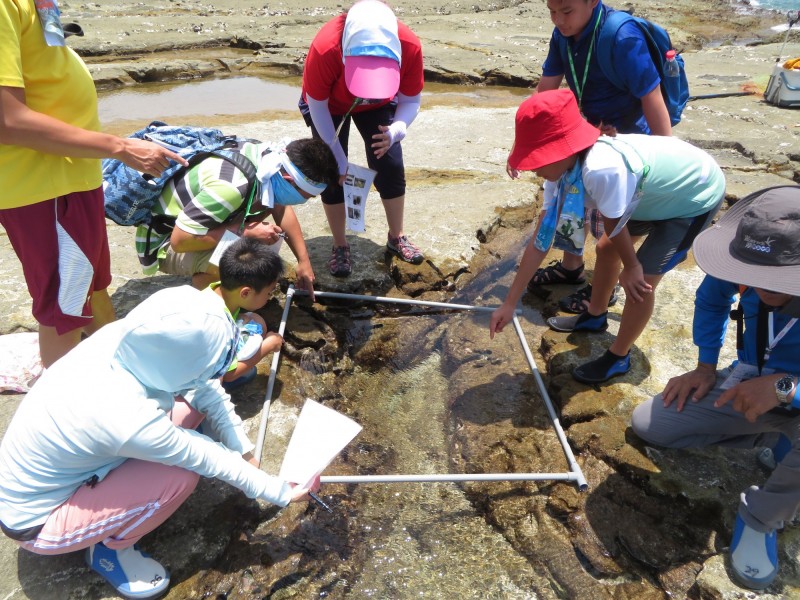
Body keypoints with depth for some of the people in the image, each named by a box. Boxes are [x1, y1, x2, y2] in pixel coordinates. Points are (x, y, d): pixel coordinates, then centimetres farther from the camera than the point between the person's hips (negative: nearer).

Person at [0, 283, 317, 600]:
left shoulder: (130, 336, -23)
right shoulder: (128, 420, -39)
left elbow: (207, 390, -10)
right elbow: (212, 461, -25)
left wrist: (245, 451, -10)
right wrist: (283, 493, -11)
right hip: (37, 520, -6)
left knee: (192, 402, -7)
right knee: (180, 476, -25)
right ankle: (111, 548, 3)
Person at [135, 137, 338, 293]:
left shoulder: (267, 153, -12)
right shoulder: (232, 188, -37)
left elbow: (281, 209, 3)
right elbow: (180, 240, -33)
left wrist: (304, 260, 2)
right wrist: (245, 231, -29)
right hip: (165, 241, -8)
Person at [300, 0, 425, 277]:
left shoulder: (409, 46, -36)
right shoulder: (324, 48, -41)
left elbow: (411, 100, -20)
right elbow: (317, 106, -25)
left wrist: (395, 130, -42)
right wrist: (338, 158, -23)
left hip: (379, 104, 2)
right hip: (329, 106, -1)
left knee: (391, 167, -5)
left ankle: (397, 237, 15)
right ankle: (340, 245, 10)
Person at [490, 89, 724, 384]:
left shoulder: (602, 169, -44)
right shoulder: (561, 168, -17)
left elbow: (614, 227, -25)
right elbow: (540, 241, -13)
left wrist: (631, 267, -5)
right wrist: (509, 303, -11)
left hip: (697, 196, -7)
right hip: (656, 192, 8)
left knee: (640, 282, -9)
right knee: (606, 249, 17)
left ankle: (618, 358, 15)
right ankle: (594, 316, 43)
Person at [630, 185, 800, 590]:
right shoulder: (748, 266, -21)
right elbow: (711, 302, 2)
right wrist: (705, 367, -2)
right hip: (751, 385, 5)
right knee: (647, 424, -4)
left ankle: (761, 517, -8)